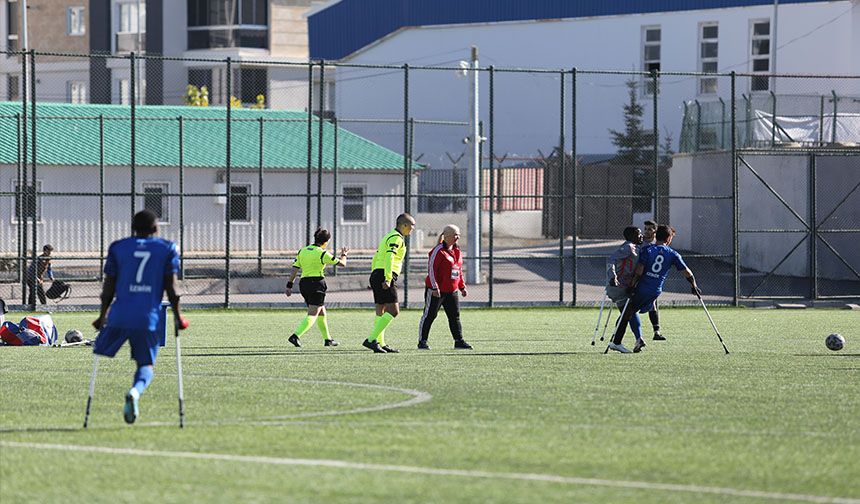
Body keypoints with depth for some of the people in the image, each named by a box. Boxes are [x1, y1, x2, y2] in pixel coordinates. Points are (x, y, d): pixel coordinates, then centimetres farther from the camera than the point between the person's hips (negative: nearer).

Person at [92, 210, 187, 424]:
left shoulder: (118, 247, 10)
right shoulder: (167, 249, 8)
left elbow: (109, 287, 8)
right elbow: (171, 287, 2)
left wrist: (102, 315, 17)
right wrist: (177, 317, 11)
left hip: (119, 316, 0)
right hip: (149, 318, 0)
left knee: (99, 354, 17)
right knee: (146, 364, 7)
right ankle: (136, 391, -23)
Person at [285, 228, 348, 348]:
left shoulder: (302, 251, 10)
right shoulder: (322, 253, -7)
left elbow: (294, 269, 7)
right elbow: (342, 263, 0)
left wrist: (289, 285, 8)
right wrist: (343, 254, 21)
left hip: (304, 283, 7)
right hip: (316, 283, -7)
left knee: (321, 313, 21)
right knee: (312, 315, -9)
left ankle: (327, 339, 28)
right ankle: (295, 336, -27)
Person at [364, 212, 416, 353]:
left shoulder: (388, 236, 22)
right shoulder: (396, 238, -9)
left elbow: (376, 256, 26)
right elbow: (389, 257, -22)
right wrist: (388, 279, -27)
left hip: (376, 275, 10)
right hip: (385, 276, -10)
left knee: (381, 313, 11)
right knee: (393, 311, -12)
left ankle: (380, 344, 11)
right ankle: (371, 339, -18)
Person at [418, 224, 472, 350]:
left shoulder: (456, 251, 13)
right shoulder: (439, 250, -13)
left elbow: (459, 271, 21)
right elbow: (431, 269, -16)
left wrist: (462, 287, 18)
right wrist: (434, 287, -21)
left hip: (452, 291, 8)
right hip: (436, 291, -8)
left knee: (455, 316, 7)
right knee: (429, 315, -1)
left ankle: (459, 341, 12)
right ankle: (422, 342, 4)